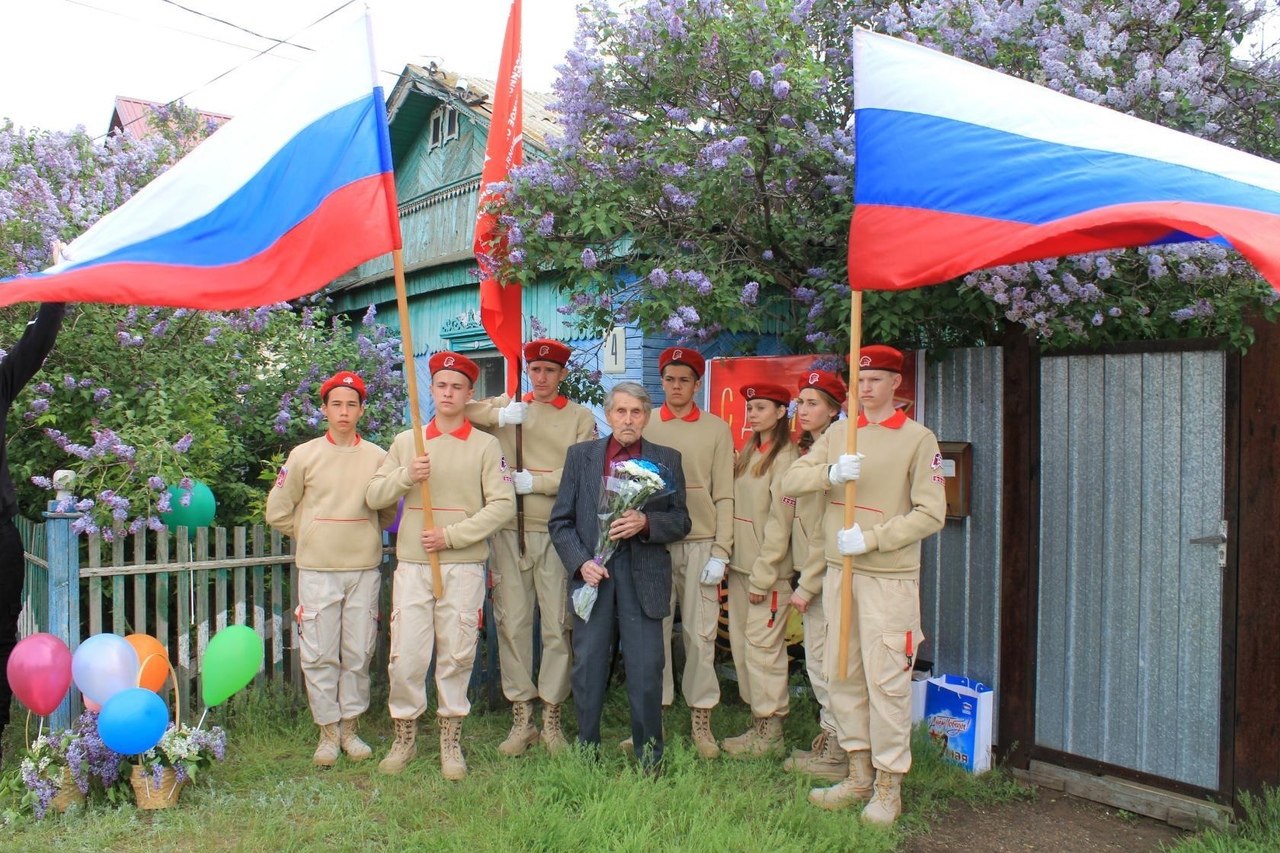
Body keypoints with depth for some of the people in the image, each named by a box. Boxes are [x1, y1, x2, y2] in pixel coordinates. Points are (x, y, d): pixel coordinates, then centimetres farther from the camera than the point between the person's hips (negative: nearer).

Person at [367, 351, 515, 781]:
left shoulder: (485, 445, 3)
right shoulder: (406, 442, 12)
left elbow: (503, 504, -5)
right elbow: (374, 496, 8)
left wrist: (451, 535, -12)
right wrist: (406, 475, -11)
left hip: (464, 565, -2)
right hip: (412, 564, 2)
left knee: (456, 655, 4)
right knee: (406, 655, 1)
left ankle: (451, 741, 18)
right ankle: (404, 737, 19)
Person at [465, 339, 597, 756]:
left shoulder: (581, 417, 8)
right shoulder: (506, 406, 13)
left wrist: (533, 482, -12)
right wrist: (499, 415, -7)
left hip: (557, 532, -1)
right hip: (509, 530, 2)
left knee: (557, 625, 0)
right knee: (511, 622, 3)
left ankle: (552, 718, 11)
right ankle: (521, 717, 13)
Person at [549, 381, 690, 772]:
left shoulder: (667, 460, 6)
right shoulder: (580, 456, 7)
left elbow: (681, 521, 6)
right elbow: (560, 521, 6)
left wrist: (646, 523, -14)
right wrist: (580, 562, -9)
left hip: (644, 577, -1)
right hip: (592, 573, 1)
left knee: (646, 673, 2)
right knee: (587, 670, 7)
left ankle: (650, 760, 18)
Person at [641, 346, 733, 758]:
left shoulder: (717, 429, 6)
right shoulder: (644, 426, 7)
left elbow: (724, 495, 3)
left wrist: (720, 552, -4)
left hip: (701, 544, 0)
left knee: (701, 634, 4)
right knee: (654, 631, 4)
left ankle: (702, 720, 15)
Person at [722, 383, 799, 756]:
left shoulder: (785, 457, -11)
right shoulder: (748, 453, 15)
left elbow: (780, 522, -15)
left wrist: (763, 575, -16)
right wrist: (734, 562, 7)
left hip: (768, 570, -8)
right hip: (739, 564, 8)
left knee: (762, 648, -3)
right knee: (741, 645, 12)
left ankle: (770, 732, 9)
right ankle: (758, 722, 22)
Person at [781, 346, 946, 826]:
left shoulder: (918, 440, -4)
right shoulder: (838, 434, 10)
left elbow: (931, 514, -10)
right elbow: (791, 480, 1)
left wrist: (871, 539, -17)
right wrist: (830, 473, -18)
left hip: (890, 577, -5)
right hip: (838, 570, 5)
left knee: (886, 681, -1)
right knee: (842, 677, 12)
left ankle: (889, 786, 14)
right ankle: (859, 775, 26)